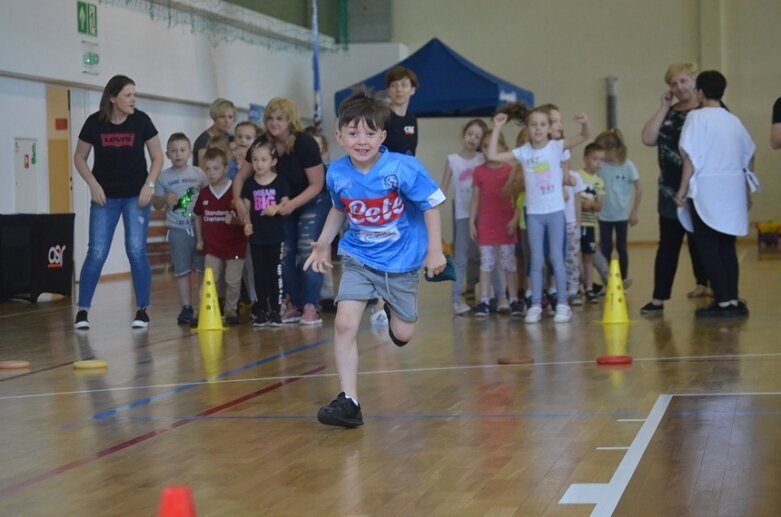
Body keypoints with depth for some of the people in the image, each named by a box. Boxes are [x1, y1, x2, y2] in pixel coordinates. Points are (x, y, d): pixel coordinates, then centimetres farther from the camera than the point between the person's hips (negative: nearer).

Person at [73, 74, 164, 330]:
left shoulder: (141, 120, -6)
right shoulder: (95, 123, -6)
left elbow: (157, 157, 2)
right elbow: (79, 158, 5)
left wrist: (149, 184, -10)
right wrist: (93, 184, -8)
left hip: (136, 195, 0)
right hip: (105, 197, 0)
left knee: (136, 251, -5)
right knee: (97, 253, -4)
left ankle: (142, 310, 5)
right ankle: (82, 310, 4)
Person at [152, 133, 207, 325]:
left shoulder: (198, 174, 2)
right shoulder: (164, 177, 2)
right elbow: (156, 204, 6)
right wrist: (165, 199, -14)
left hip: (199, 227, 0)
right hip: (177, 230, 0)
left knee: (203, 268, 4)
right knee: (182, 271, 3)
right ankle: (186, 308, 9)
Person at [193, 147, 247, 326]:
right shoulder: (204, 194, 2)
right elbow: (198, 217, 15)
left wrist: (234, 220, -30)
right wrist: (199, 239, 13)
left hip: (234, 245, -3)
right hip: (212, 246, 3)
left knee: (233, 281, 4)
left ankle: (231, 310, 19)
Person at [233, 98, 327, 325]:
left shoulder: (305, 143, -25)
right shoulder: (262, 144, -12)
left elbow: (317, 185, -22)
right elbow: (241, 176, -4)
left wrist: (293, 204, -34)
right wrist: (239, 202, -21)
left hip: (313, 201, -5)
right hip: (285, 203, 5)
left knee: (307, 251, -16)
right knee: (286, 254, 1)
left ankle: (311, 308, -15)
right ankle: (295, 305, 9)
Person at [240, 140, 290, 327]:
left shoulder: (280, 182, -2)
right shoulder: (249, 183, 4)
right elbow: (246, 207, 5)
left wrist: (277, 208, -22)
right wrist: (246, 223, -12)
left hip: (276, 235, -2)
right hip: (256, 235, 2)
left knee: (276, 272, 2)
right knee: (260, 274, 6)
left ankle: (275, 310, 9)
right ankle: (261, 311, 13)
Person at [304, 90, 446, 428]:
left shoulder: (404, 168, -21)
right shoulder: (337, 174, -9)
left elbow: (430, 206, -11)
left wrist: (435, 251, -13)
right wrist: (323, 245, 9)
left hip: (401, 261, -2)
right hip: (359, 258, 2)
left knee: (402, 335, 8)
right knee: (344, 323, -17)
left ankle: (392, 310, 47)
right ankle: (349, 401, -10)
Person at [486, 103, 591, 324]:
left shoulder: (557, 146, -4)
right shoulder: (523, 152, 0)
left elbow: (584, 137, -15)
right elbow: (492, 156, -5)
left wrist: (585, 124, -37)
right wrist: (497, 128, -8)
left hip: (555, 210, -2)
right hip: (533, 212, 2)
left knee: (556, 258, 2)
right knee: (536, 260, 6)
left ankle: (562, 304, 8)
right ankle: (535, 305, 10)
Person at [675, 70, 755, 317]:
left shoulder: (697, 117, -6)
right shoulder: (733, 120, 11)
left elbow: (692, 156, -12)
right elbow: (749, 155, 15)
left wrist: (683, 188, -9)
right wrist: (747, 189, 24)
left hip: (707, 190, -6)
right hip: (732, 191, 6)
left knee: (708, 247, -2)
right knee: (727, 247, 11)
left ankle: (723, 301, -7)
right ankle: (733, 300, 10)